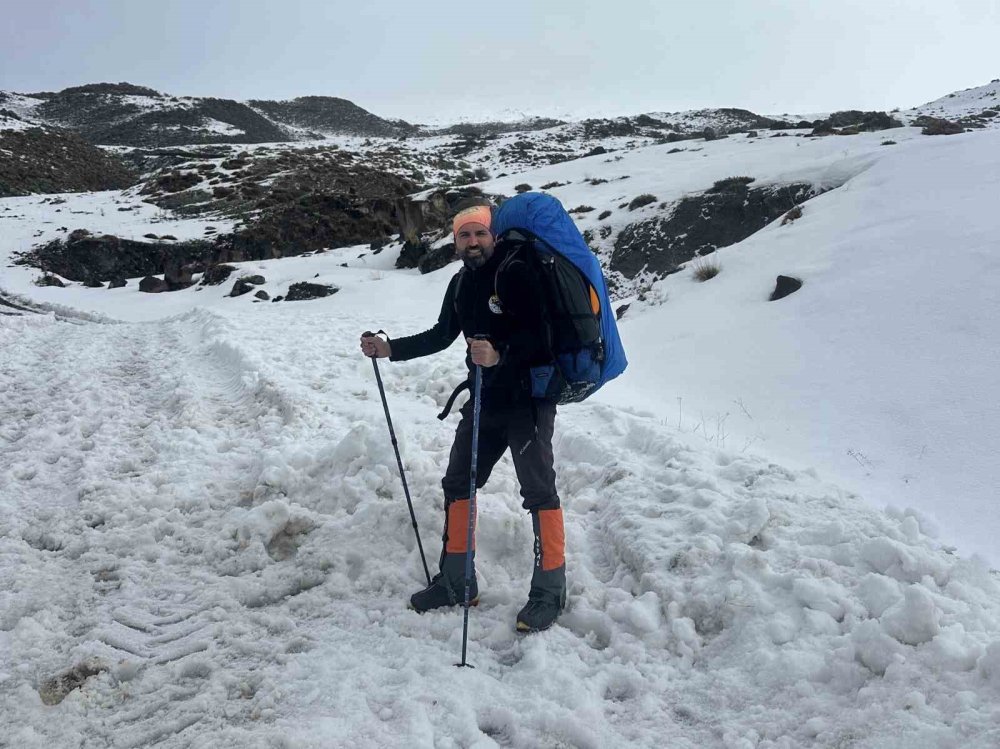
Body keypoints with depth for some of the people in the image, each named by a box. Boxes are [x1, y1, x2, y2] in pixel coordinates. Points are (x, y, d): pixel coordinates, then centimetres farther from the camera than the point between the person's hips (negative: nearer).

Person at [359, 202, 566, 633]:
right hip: (485, 398, 8)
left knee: (538, 491, -6)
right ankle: (456, 582, 23)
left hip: (527, 398, -8)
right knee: (458, 484, 11)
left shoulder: (516, 272, -14)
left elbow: (537, 333, -23)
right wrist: (390, 349, 12)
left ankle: (549, 592, 6)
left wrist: (500, 355, -39)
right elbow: (441, 336, 20)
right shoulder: (462, 283, 10)